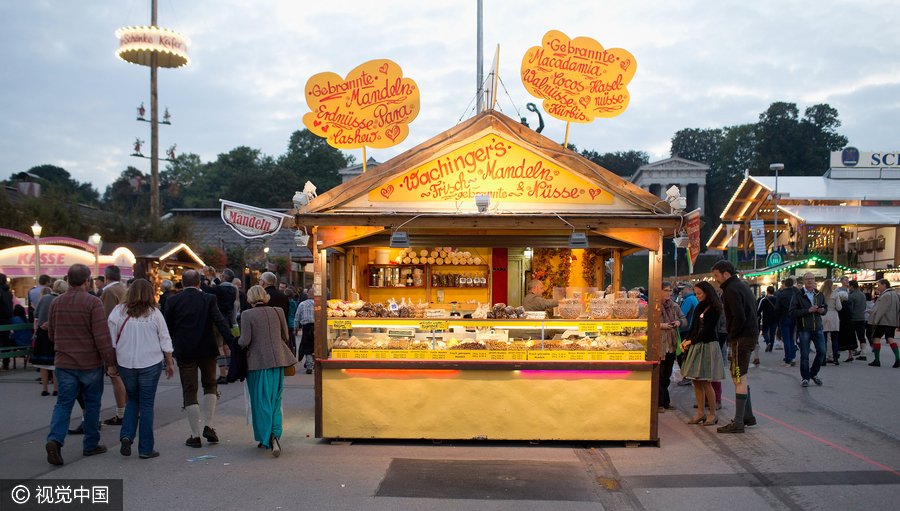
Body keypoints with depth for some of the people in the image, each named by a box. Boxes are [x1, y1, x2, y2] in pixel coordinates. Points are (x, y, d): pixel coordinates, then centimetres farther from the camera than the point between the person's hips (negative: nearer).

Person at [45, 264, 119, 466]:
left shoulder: (56, 302, 2)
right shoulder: (92, 302, -15)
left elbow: (52, 334, 13)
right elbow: (102, 336, -17)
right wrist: (111, 362, -12)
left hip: (64, 363, 4)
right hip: (90, 363, -4)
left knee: (64, 402, 9)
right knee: (92, 403, 10)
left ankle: (55, 439, -12)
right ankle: (90, 444, 18)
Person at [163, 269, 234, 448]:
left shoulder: (172, 300, 0)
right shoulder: (208, 299, -3)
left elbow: (167, 328, 5)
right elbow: (220, 322, -12)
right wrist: (233, 342, -15)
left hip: (183, 352, 0)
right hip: (207, 350, 0)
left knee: (189, 392, 6)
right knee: (210, 385, 18)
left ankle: (195, 436, 6)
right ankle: (208, 426, 6)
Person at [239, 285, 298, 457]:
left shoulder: (247, 315, -8)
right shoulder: (278, 312, 3)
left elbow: (245, 341, -11)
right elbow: (286, 337, 8)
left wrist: (238, 342, 10)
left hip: (258, 362, -3)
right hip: (277, 361, 3)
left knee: (261, 402, 5)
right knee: (275, 400, 12)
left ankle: (267, 438, -2)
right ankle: (275, 434, 1)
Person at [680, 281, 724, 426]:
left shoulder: (713, 309, -10)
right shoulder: (699, 308, 15)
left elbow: (707, 330, -14)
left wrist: (690, 341, -9)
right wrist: (686, 340, 2)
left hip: (708, 346, -8)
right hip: (696, 346, 8)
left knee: (705, 381, -6)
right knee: (696, 381, 7)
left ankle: (713, 414, 6)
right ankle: (701, 413, 13)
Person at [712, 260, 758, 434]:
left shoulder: (732, 289, -15)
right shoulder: (742, 284, 16)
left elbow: (739, 317, -24)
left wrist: (732, 336, -13)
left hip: (742, 338, -10)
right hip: (751, 334, 10)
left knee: (739, 378, -8)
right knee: (739, 376, 19)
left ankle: (738, 423, -6)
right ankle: (748, 415, 27)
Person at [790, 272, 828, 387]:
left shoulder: (819, 295, 12)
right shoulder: (798, 296, -3)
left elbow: (825, 307, 22)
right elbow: (792, 312, -10)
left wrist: (822, 310, -2)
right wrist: (808, 310, -18)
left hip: (818, 328, 4)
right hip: (804, 329, -4)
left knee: (822, 351, -3)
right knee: (804, 355, -1)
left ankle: (814, 373, 18)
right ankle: (805, 378, 12)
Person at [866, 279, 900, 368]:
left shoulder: (886, 295, -15)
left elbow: (881, 310, -18)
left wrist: (875, 321, -14)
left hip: (883, 321, -9)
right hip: (893, 322, 9)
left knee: (876, 338, -1)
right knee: (890, 338, 8)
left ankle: (877, 361, -1)